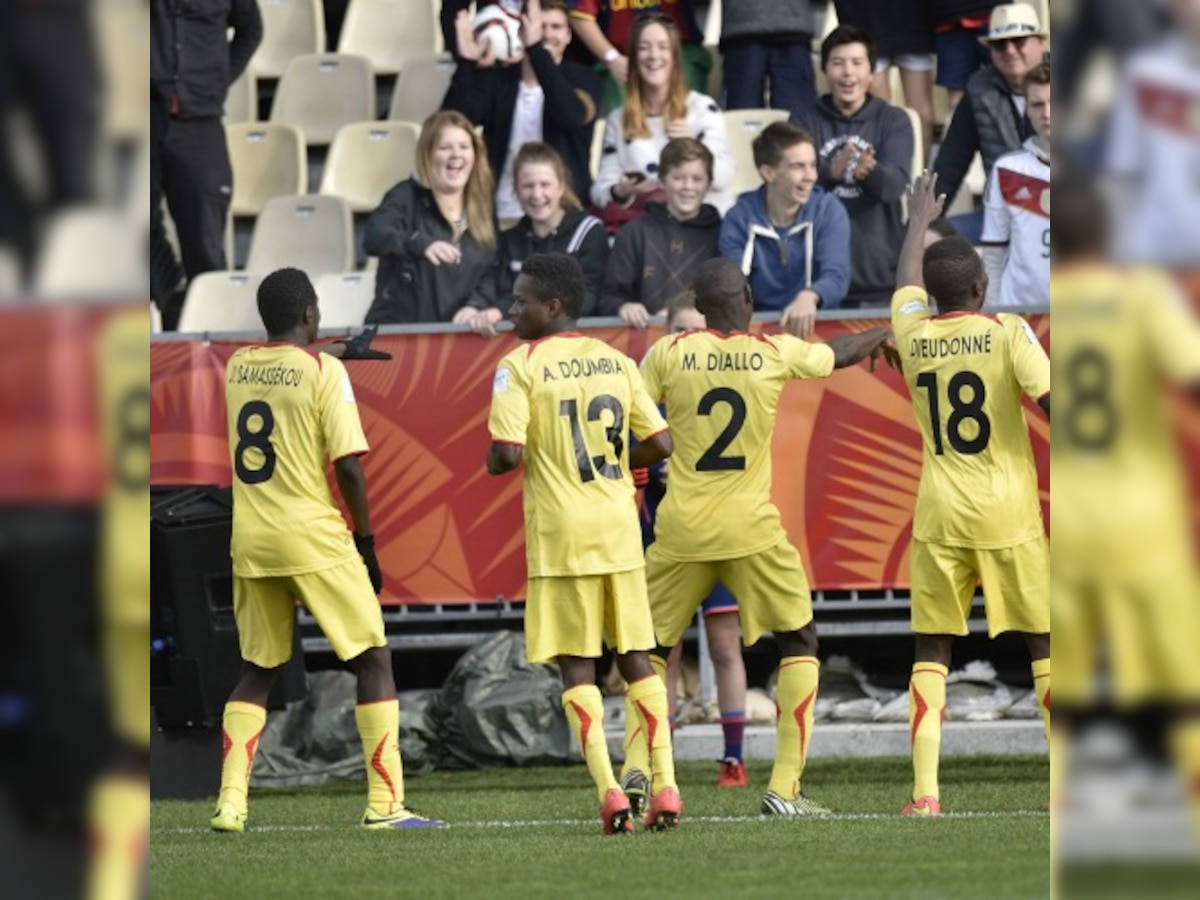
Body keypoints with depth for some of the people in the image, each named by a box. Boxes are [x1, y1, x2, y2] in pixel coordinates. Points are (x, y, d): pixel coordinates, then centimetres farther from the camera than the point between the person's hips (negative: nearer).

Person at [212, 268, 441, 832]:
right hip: (313, 538, -5)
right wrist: (367, 543, -1)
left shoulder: (237, 367, 7)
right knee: (373, 661, 4)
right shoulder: (323, 370, -9)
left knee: (258, 670, 16)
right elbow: (348, 466, -13)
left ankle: (230, 803, 5)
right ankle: (384, 804, -1)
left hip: (251, 542, 5)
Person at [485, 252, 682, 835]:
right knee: (635, 656, 10)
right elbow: (659, 444, 6)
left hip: (561, 535, -4)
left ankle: (609, 792, -11)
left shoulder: (521, 367, -7)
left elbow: (506, 453, -16)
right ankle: (665, 787, 4)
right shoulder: (615, 362, 8)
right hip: (619, 529, 4)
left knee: (577, 666, 0)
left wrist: (493, 464, 6)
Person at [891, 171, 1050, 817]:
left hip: (939, 518, 3)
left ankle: (925, 792, -4)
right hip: (1009, 516, -3)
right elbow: (1049, 398, -14)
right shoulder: (1008, 333, -6)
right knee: (1043, 643, 5)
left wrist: (919, 221, 42)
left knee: (931, 653, 6)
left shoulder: (913, 335, 4)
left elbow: (906, 282, 25)